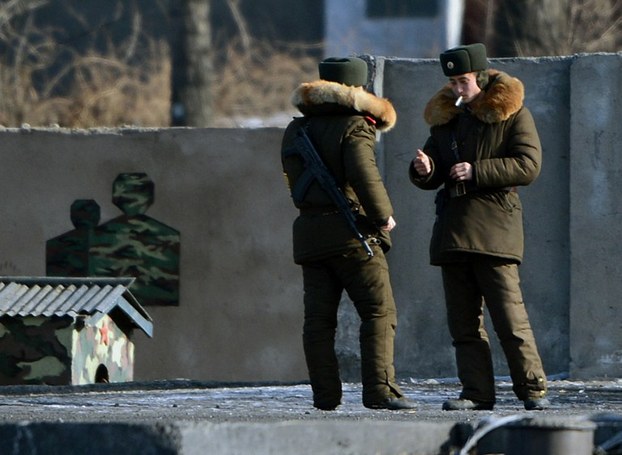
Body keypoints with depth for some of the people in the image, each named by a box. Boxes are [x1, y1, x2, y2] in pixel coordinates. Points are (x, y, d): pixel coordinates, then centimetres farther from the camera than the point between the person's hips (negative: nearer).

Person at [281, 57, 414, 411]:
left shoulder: (296, 130, 15)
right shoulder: (354, 127, -8)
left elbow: (294, 180, 17)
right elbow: (364, 175, -19)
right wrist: (384, 215, -10)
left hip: (309, 234, 6)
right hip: (352, 233, -6)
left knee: (319, 317, 5)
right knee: (379, 311, -4)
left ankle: (326, 394, 2)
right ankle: (379, 389, -12)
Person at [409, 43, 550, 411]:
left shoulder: (512, 114, 0)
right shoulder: (446, 118, 18)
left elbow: (529, 166, -10)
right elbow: (434, 177, 22)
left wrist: (477, 172, -15)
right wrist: (424, 171, -3)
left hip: (494, 227, -6)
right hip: (453, 229, 6)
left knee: (509, 315, -10)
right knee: (463, 320, 4)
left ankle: (533, 388, -3)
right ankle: (477, 391, 7)